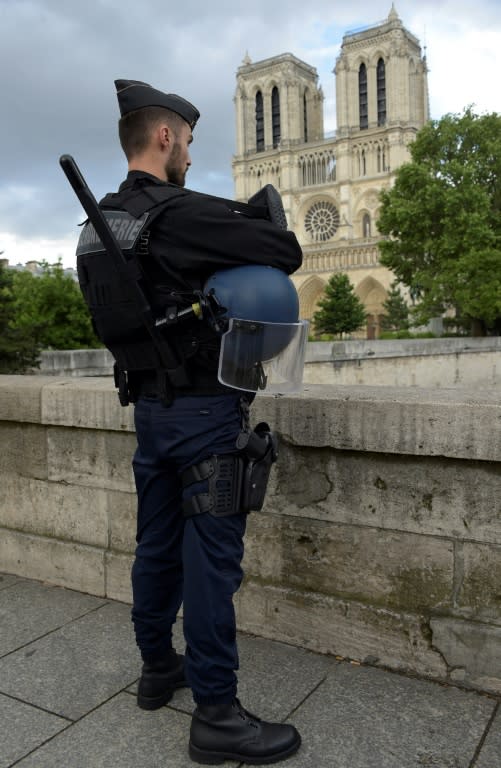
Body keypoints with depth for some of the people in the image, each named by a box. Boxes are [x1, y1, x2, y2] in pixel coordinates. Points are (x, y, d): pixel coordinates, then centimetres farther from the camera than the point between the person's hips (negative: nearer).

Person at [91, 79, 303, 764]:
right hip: (204, 406, -9)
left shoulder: (107, 219, 10)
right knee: (212, 554, -2)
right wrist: (260, 226, 6)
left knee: (158, 544, 17)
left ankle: (158, 669, 34)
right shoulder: (182, 212, -17)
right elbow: (288, 252, -16)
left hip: (149, 404, 9)